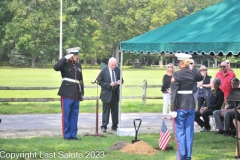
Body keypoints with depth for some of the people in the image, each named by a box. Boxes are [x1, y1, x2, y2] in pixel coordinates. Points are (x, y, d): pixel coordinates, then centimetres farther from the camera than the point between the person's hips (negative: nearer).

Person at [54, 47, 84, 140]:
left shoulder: (78, 65, 15)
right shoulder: (65, 64, -3)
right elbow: (56, 67, -26)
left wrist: (82, 93, 16)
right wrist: (66, 58, -20)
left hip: (76, 94, 6)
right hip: (67, 93, -6)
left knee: (74, 115, 9)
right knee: (66, 115, 0)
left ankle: (73, 134, 16)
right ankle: (66, 135, 6)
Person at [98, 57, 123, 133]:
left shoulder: (118, 70, 5)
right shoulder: (104, 70, -7)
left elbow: (121, 80, 16)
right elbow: (100, 81, -8)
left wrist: (120, 82, -9)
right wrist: (109, 84, -19)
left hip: (115, 93, 4)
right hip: (107, 93, -4)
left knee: (115, 111, 10)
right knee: (106, 111, -2)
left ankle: (114, 126, 19)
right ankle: (104, 127, 3)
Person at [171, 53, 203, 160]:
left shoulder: (176, 75, -11)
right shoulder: (193, 73, 4)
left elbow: (174, 92, -15)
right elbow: (201, 77, 29)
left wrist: (172, 109, -14)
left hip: (180, 106, -5)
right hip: (191, 104, 5)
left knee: (180, 132, 3)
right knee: (189, 132, 10)